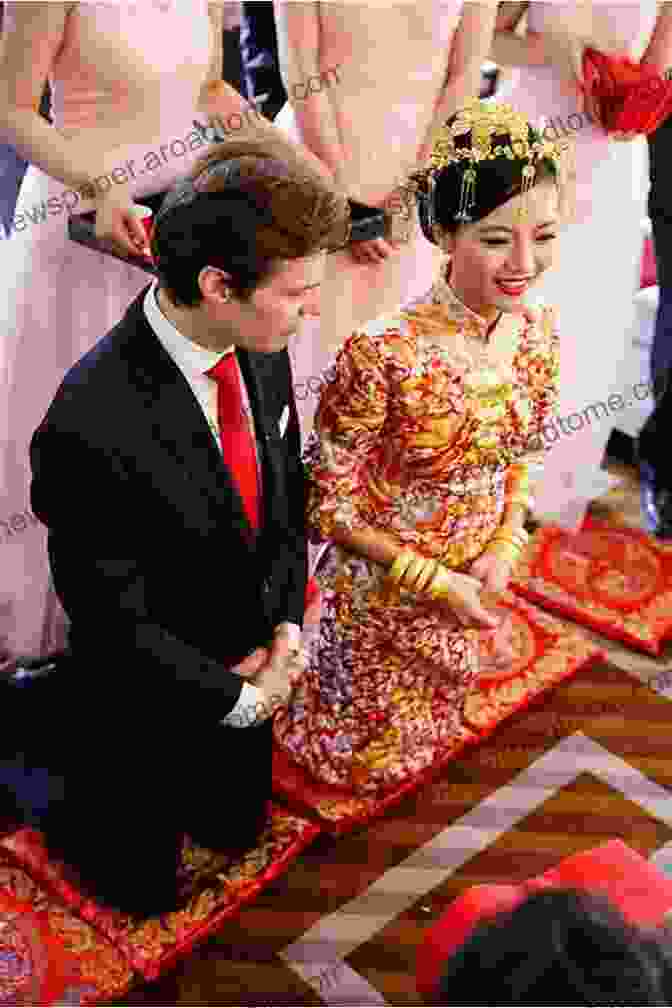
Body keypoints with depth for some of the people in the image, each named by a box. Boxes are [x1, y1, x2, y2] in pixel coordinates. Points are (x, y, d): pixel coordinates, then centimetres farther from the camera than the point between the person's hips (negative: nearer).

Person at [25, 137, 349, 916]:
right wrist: (237, 697, -16)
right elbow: (115, 622, -27)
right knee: (143, 888, 22)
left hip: (246, 671, 6)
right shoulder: (89, 428, -37)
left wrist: (285, 629, -9)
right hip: (143, 709, -6)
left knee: (234, 833, 31)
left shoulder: (260, 346, -15)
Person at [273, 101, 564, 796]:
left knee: (430, 731, 31)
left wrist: (505, 547, -10)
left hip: (469, 589, 5)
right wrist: (432, 581, -20)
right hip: (380, 596, -5)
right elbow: (330, 508, -20)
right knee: (366, 754, 22)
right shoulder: (382, 354, -31)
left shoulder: (536, 337, -12)